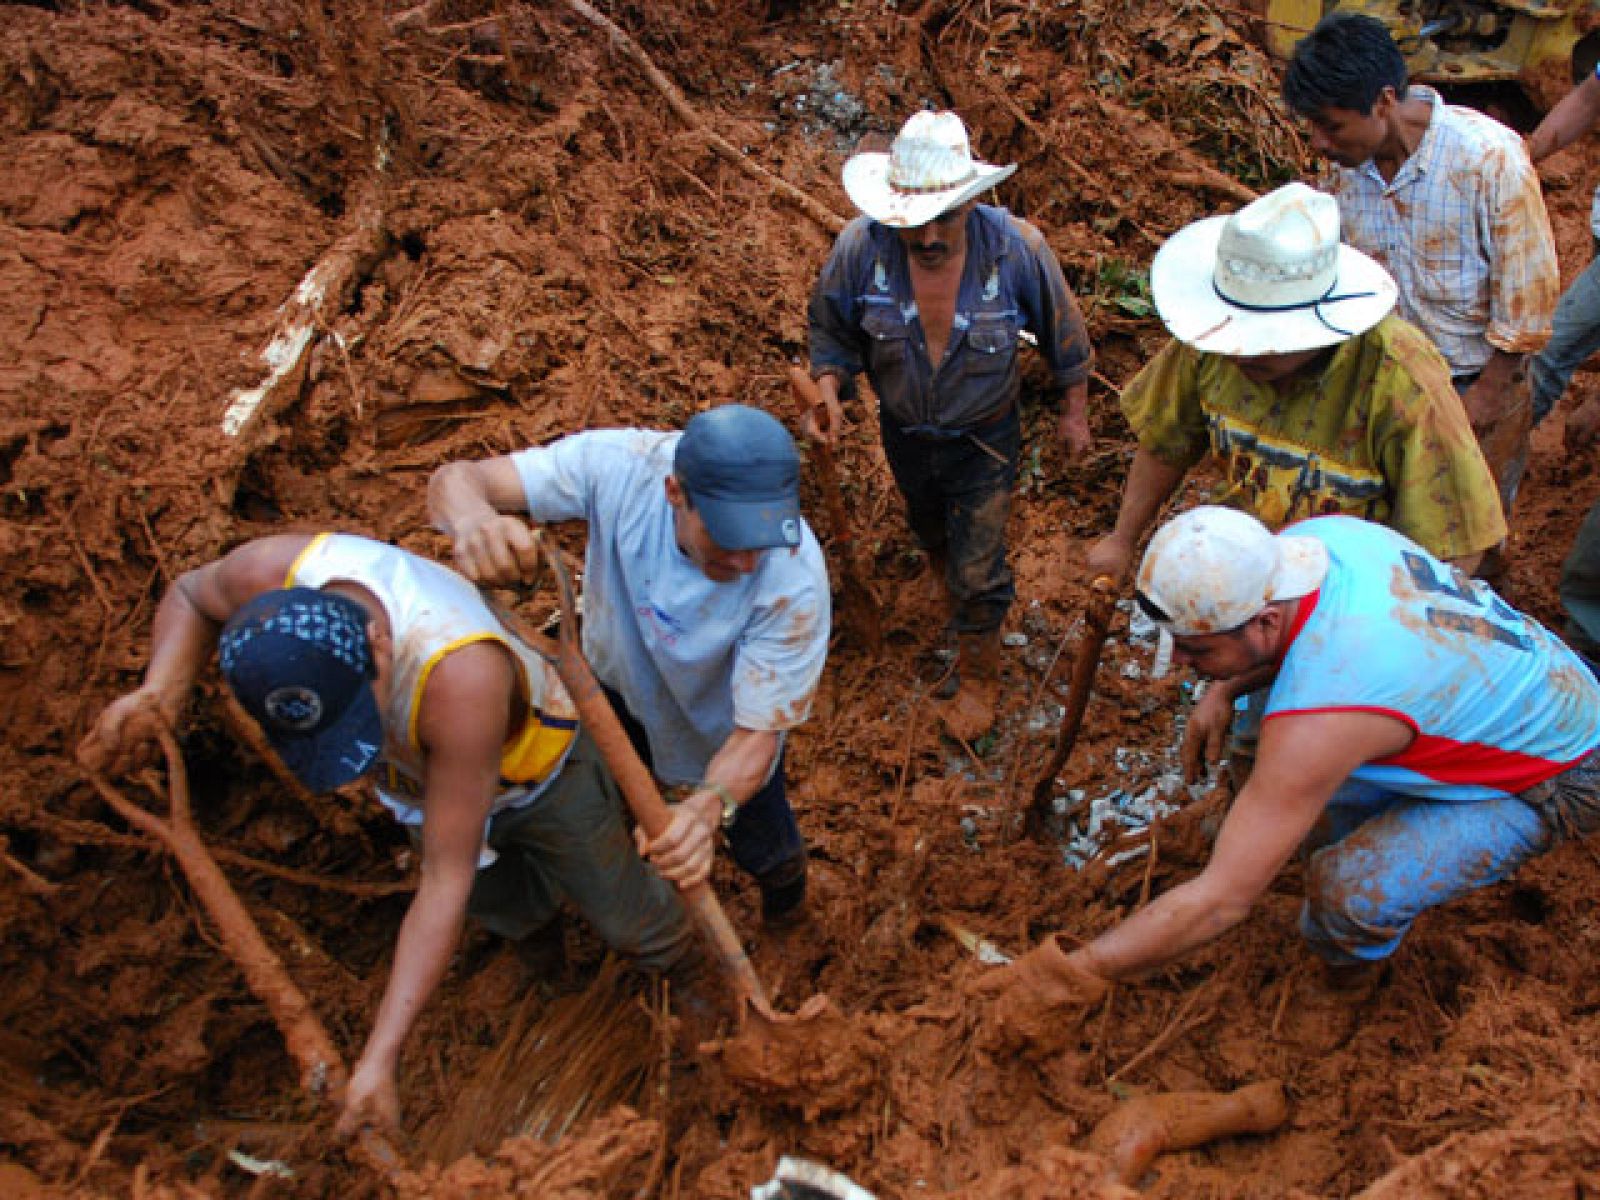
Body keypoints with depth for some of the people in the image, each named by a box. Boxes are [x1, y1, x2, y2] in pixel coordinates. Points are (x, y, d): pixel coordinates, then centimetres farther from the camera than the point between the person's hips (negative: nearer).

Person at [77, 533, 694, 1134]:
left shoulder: (461, 678, -51)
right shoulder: (268, 572, -38)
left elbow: (447, 880, -41)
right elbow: (190, 594, -9)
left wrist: (379, 1057, -39)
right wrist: (161, 690, -30)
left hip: (538, 771, -4)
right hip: (420, 775, 5)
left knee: (628, 923, 15)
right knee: (511, 914, 27)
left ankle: (687, 974, 49)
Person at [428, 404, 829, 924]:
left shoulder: (794, 580, -42)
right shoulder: (620, 464, -38)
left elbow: (756, 732, -34)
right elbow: (455, 478, -33)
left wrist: (710, 807, -56)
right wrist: (472, 516, -59)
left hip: (724, 727, -2)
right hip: (618, 687, 2)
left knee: (766, 856, 19)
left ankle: (785, 881, 58)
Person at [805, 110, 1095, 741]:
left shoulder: (1017, 248, -27)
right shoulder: (860, 246, -26)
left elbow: (1064, 335, -8)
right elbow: (831, 329, -8)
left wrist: (1074, 411, 2)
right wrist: (829, 393, -26)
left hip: (985, 439, -2)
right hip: (905, 434, 2)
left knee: (976, 573, 6)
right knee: (930, 530, 30)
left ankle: (977, 676, 34)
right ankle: (944, 563, 67)